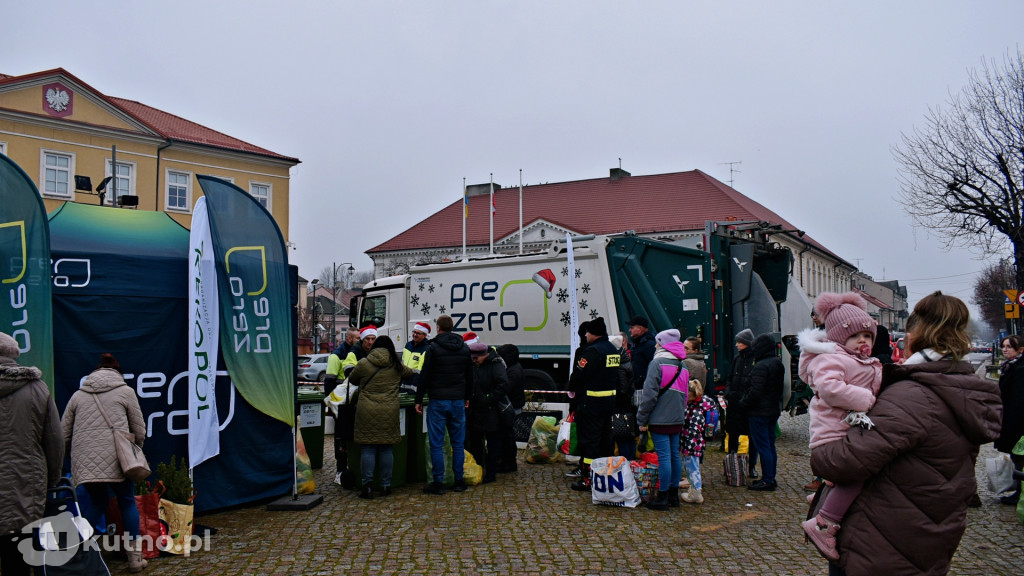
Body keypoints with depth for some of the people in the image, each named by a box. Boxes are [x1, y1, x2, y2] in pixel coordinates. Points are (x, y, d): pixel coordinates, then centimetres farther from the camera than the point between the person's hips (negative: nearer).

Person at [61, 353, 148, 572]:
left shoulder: (78, 395, 16)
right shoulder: (125, 391, 8)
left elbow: (64, 435, 16)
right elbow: (139, 431, 7)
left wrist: (76, 455, 31)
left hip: (85, 461, 3)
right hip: (116, 459, -3)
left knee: (96, 502, 22)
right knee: (127, 502, 10)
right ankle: (134, 557, 12)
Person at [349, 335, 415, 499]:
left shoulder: (363, 364, 1)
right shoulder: (396, 365, 8)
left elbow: (351, 379, 17)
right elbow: (410, 373, 28)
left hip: (367, 411, -2)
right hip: (389, 411, 2)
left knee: (367, 449, 2)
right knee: (387, 449, 9)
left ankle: (368, 486, 0)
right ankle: (386, 486, 13)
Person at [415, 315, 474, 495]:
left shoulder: (433, 348, -6)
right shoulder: (465, 349, 9)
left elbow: (424, 376, -6)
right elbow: (470, 376, 16)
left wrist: (419, 400, 0)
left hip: (438, 401, -4)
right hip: (458, 401, 4)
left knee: (436, 444, 1)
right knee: (458, 443, 10)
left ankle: (438, 482, 2)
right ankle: (459, 481, 14)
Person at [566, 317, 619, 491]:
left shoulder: (593, 351, -18)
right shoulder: (613, 350, 11)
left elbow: (579, 374, -20)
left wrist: (572, 387, 1)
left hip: (591, 402, -9)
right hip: (610, 400, 9)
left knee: (588, 439, -3)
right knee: (605, 438, 16)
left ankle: (587, 478, -2)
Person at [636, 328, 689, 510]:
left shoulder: (657, 363, -10)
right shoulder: (683, 366, 14)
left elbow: (649, 394, -14)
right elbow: (686, 393, 18)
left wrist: (642, 419, -9)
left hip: (660, 419, -7)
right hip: (677, 419, 7)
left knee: (664, 456, -5)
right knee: (675, 454, 13)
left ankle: (663, 497, -1)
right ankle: (674, 494, 21)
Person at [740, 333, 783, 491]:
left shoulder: (761, 366, -19)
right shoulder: (778, 364, 11)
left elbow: (755, 391, -22)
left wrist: (743, 403, -10)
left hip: (759, 411, -9)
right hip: (774, 410, 9)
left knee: (762, 446, -5)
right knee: (770, 445, 14)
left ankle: (767, 480, -3)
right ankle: (770, 478, 21)